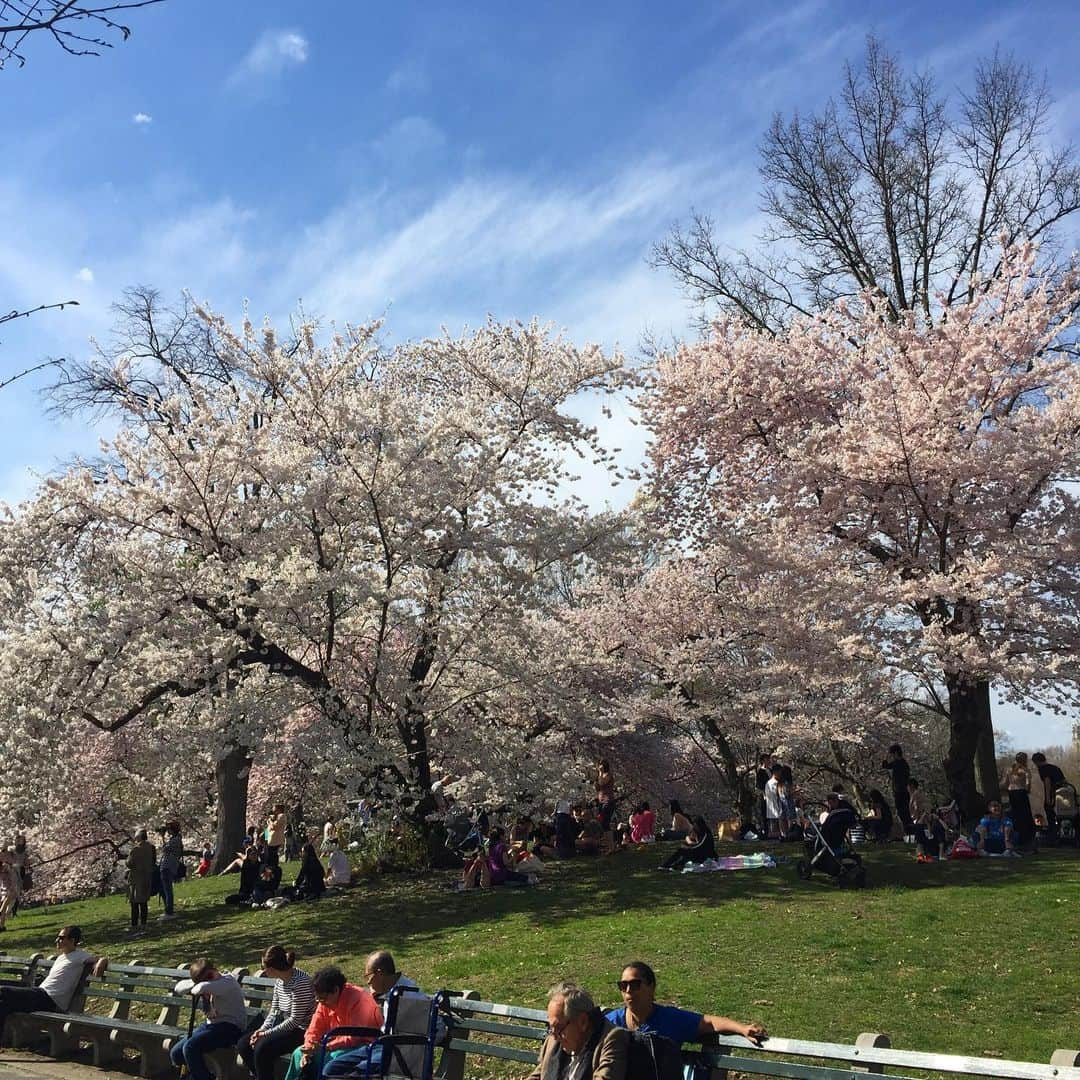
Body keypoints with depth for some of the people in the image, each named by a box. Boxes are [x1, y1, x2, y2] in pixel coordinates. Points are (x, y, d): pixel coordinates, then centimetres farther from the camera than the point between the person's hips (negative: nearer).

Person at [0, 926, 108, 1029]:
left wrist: (100, 963, -32)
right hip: (41, 994, 9)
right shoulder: (61, 957, 25)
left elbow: (102, 959, -13)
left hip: (50, 1001, -9)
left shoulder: (79, 955, -2)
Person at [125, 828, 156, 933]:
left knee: (135, 903, -2)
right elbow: (152, 862, 13)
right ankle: (143, 924, 19)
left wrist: (126, 861, 5)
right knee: (144, 902, 14)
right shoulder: (150, 847, 4)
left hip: (136, 878, -7)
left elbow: (129, 863, -16)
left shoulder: (136, 849, -18)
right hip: (147, 876, 7)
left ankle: (134, 926, -2)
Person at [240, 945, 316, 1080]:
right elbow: (274, 1010, 12)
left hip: (301, 1030, -9)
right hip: (284, 1023, 9)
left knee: (262, 1047, -26)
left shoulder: (301, 982, -25)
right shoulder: (279, 979, 3)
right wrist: (262, 1029, -5)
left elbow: (295, 1020, -23)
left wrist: (266, 1034, -18)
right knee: (244, 1045, 0)